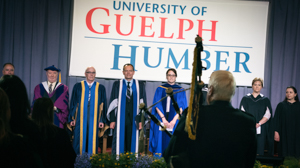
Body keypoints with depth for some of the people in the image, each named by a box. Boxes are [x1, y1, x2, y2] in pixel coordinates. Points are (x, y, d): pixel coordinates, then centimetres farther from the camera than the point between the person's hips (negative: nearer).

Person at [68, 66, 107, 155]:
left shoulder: (101, 88, 7)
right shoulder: (78, 86, 6)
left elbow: (103, 105, 6)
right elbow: (73, 103, 6)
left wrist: (102, 120, 0)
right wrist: (72, 118, 0)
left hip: (94, 119, 0)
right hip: (80, 118, 0)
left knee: (93, 140, 1)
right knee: (80, 139, 0)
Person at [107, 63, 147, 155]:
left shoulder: (140, 85, 7)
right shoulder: (117, 84, 6)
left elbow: (143, 104, 5)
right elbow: (113, 103, 4)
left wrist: (141, 120, -3)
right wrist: (112, 120, -4)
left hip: (134, 119, 1)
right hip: (120, 119, 0)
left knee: (132, 143, 3)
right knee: (119, 142, -1)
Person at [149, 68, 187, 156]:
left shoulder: (180, 90, 8)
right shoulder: (160, 89, 9)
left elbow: (181, 107, 0)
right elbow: (157, 105, 1)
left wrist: (174, 120, -14)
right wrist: (163, 118, -13)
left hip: (175, 122, 0)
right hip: (161, 121, 0)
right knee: (160, 141, -3)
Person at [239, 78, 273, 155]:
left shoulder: (265, 100, 9)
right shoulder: (245, 99, 9)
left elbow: (268, 115, 1)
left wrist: (258, 124, -13)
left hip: (260, 131, 0)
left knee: (259, 151, -3)